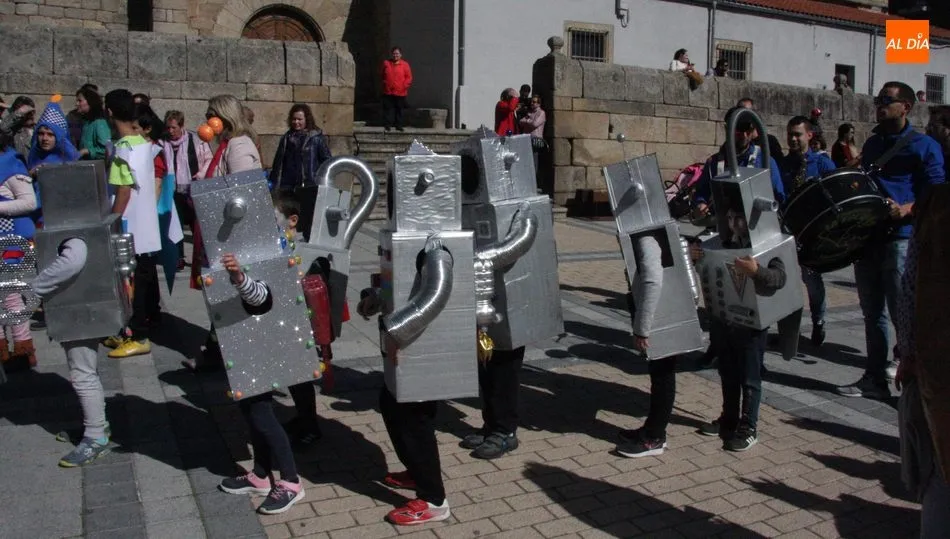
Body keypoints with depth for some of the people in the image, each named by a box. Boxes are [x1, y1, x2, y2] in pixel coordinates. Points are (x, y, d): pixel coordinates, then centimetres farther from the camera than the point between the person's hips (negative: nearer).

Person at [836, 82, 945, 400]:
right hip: (867, 234, 7)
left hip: (901, 237, -6)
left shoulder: (923, 146, -2)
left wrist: (906, 209, -24)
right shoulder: (872, 144, 17)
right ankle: (874, 379, 19)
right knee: (872, 313, 11)